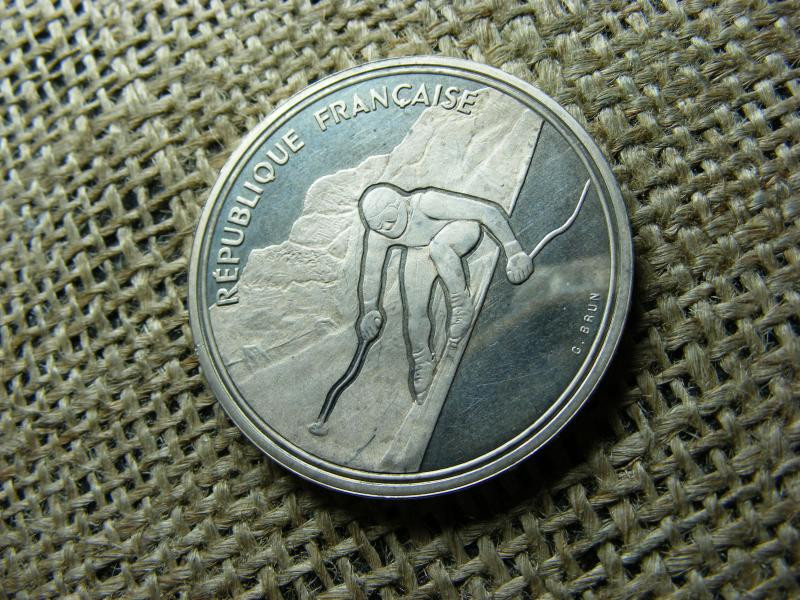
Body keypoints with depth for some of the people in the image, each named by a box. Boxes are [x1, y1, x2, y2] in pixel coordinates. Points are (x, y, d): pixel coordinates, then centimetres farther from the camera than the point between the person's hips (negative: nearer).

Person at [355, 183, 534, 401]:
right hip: (420, 252, 5)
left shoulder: (426, 203, -40)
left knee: (437, 247, -39)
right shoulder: (376, 236, -25)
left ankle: (462, 304, -18)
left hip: (461, 228, -4)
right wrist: (369, 312, 2)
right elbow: (370, 274, -6)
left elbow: (489, 211, -36)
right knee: (414, 311, -7)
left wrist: (514, 251, -36)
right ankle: (423, 362, 16)